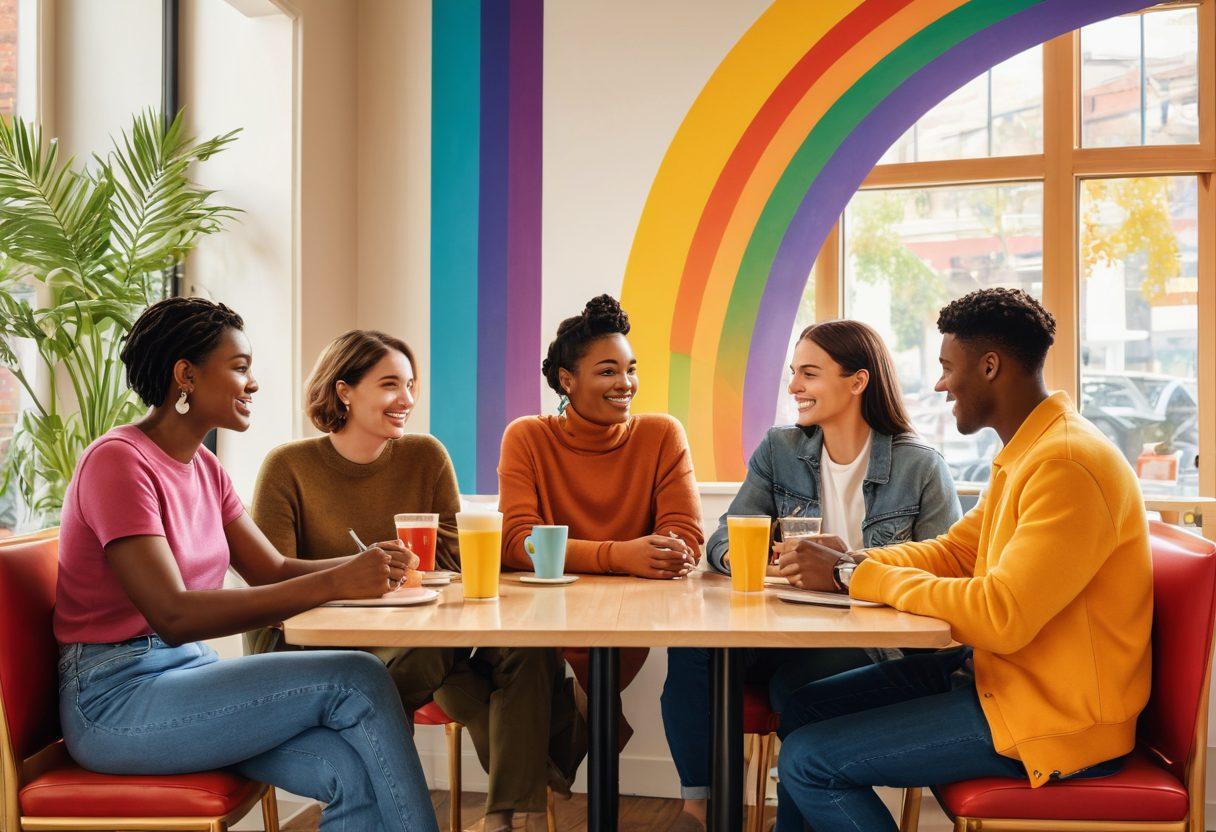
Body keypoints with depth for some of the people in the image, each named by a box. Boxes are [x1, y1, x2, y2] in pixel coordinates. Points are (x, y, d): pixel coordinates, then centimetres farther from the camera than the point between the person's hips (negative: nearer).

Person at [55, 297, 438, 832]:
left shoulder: (203, 468, 12)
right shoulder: (118, 461, -15)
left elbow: (274, 571, 11)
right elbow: (175, 616, -25)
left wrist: (361, 566, -8)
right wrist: (334, 584, -30)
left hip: (189, 673, 7)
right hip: (116, 697, -7)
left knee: (359, 774, -17)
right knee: (356, 679, -19)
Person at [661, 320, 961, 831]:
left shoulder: (920, 467, -1)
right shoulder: (778, 450, 11)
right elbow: (722, 540, 4)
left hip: (871, 642, -3)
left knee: (797, 680, -37)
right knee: (692, 643, -28)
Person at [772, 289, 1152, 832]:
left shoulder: (1068, 465, -24)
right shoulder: (1026, 453, 9)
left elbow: (1002, 618, -30)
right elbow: (952, 551, 14)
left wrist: (854, 576, -21)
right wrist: (843, 563, -3)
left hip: (1052, 718, -10)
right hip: (996, 672, 10)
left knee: (808, 762, -14)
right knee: (804, 709, 11)